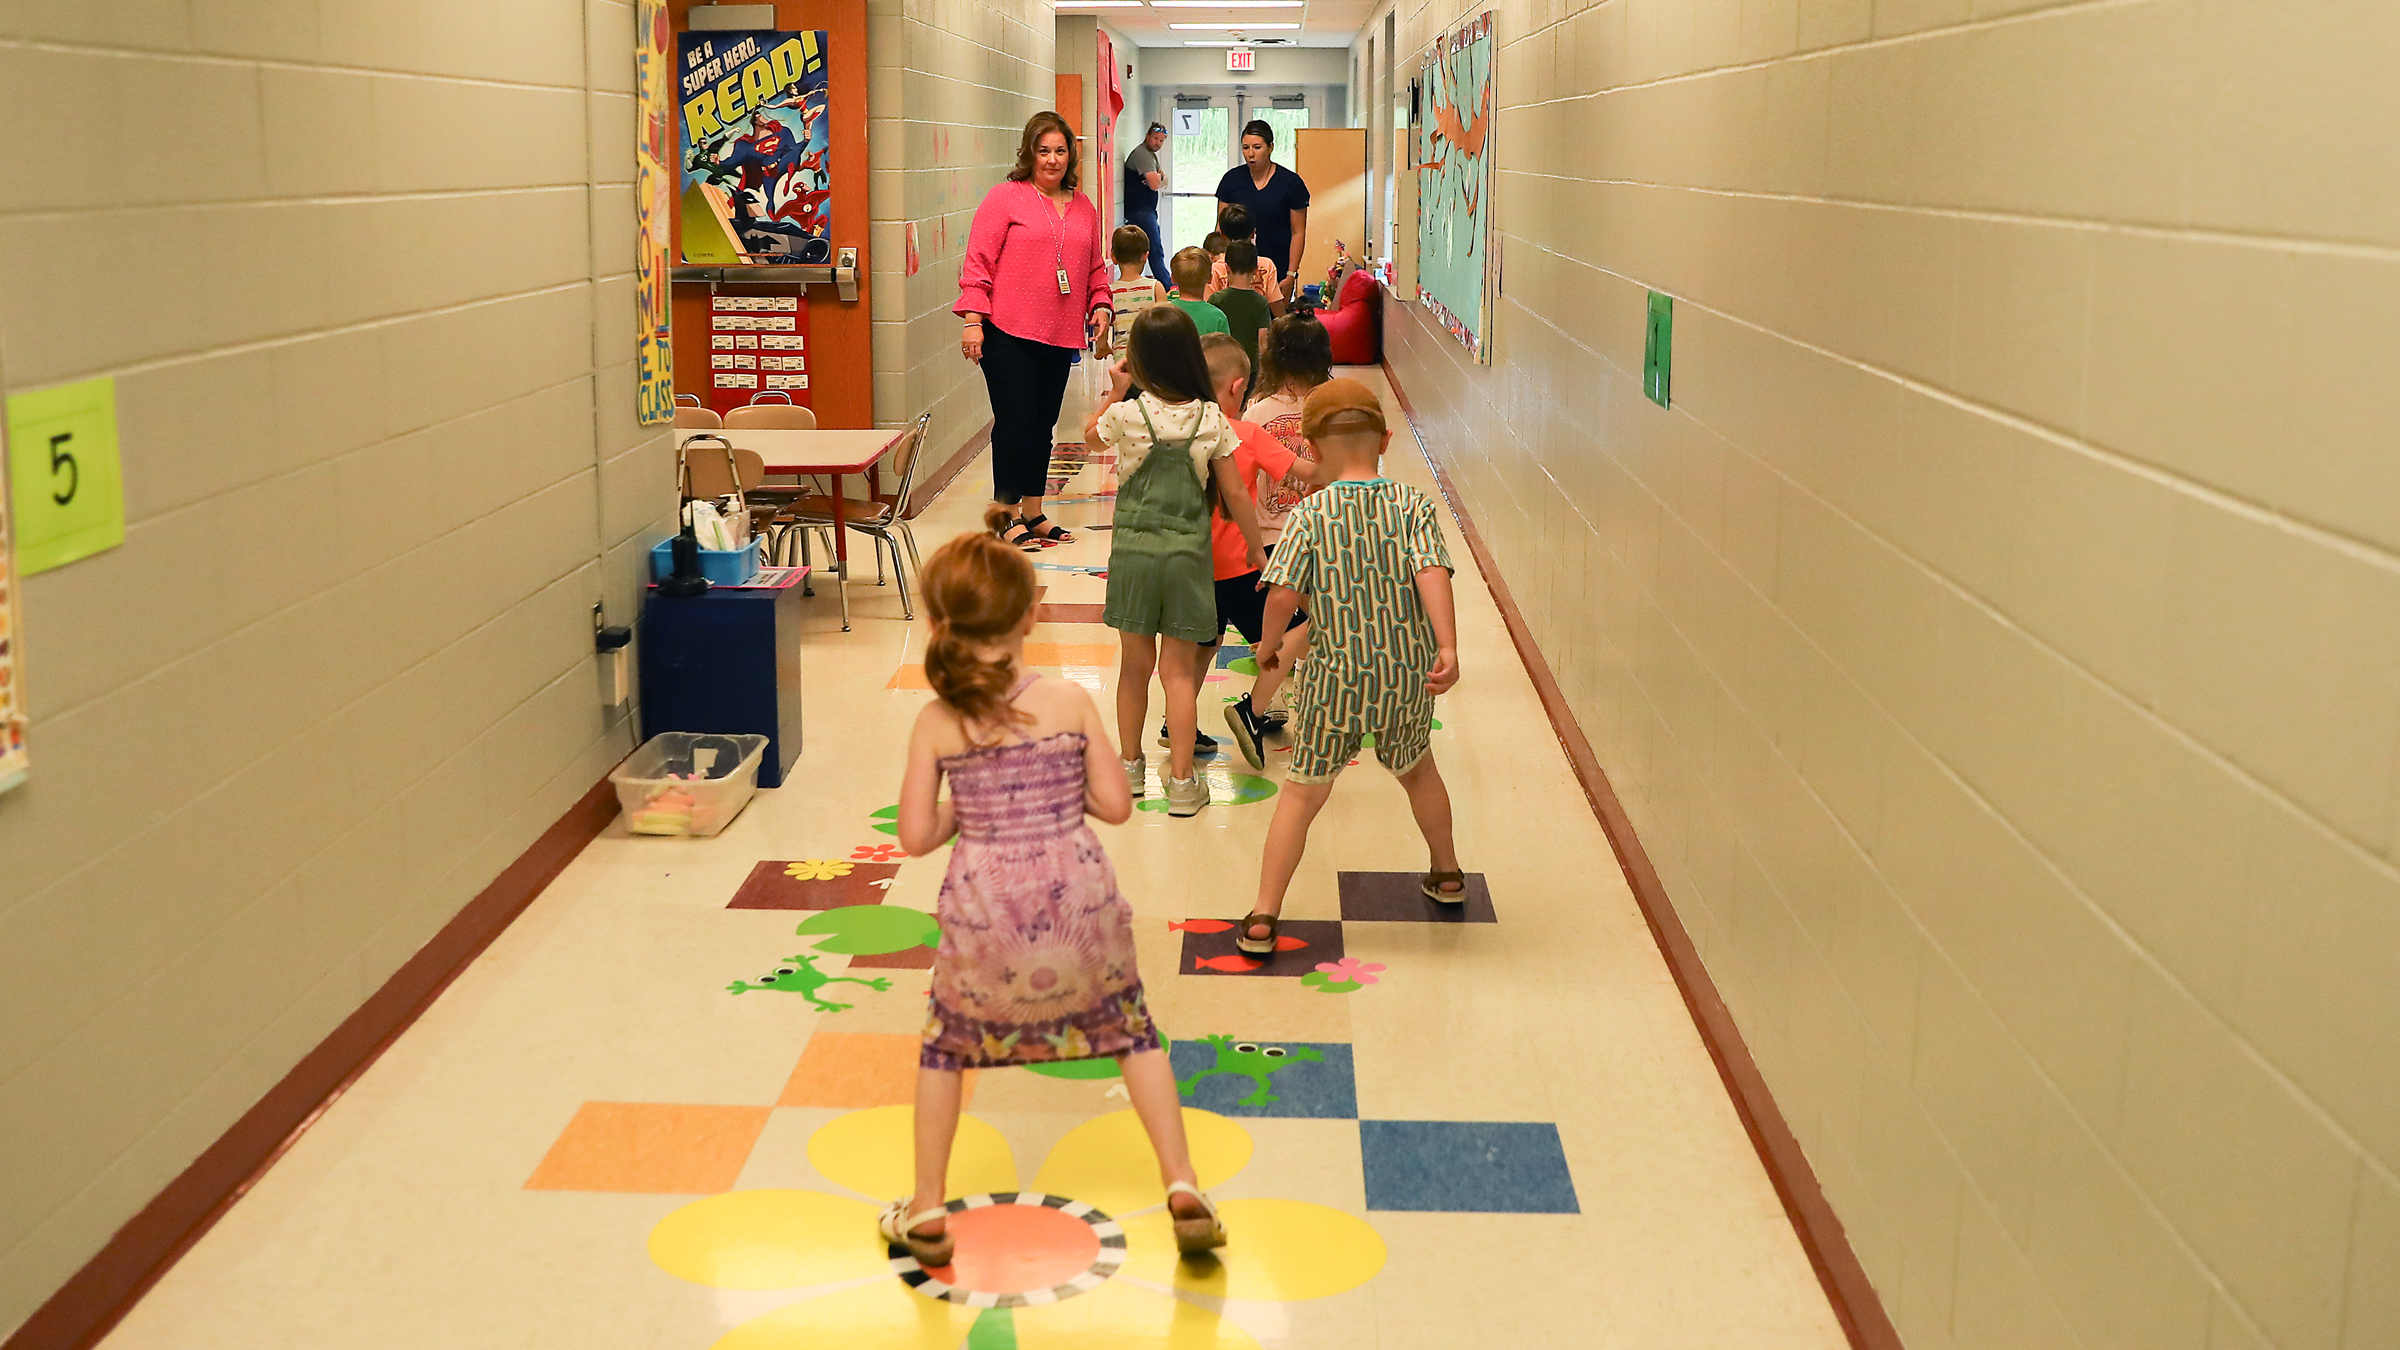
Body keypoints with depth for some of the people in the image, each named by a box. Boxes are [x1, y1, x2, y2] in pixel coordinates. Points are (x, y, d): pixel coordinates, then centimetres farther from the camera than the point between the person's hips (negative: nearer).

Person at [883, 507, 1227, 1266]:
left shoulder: (936, 723, -6)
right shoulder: (1071, 703, -7)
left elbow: (916, 836, -5)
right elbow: (1116, 805, -4)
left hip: (983, 915, 0)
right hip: (1076, 905, 0)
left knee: (944, 1046, 23)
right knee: (1131, 1030, 21)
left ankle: (928, 1216, 28)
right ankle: (1184, 1192, 18)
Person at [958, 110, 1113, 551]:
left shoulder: (1083, 208, 15)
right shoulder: (1005, 198, -3)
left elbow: (1095, 267, 24)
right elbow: (978, 262, -6)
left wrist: (1100, 305, 7)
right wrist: (973, 320, -12)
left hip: (1059, 336, 6)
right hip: (1008, 333, -6)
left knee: (1043, 425, 11)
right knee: (1015, 422, -6)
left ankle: (1033, 512, 21)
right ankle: (1007, 516, 2)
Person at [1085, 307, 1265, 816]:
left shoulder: (1127, 414, -9)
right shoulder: (1212, 420, -6)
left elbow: (1090, 436, 14)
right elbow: (1235, 494, 0)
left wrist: (1116, 391, 12)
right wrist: (1256, 548, 11)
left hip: (1133, 546, 0)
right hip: (1188, 549, 0)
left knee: (1135, 664, 13)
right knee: (1178, 668, 5)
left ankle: (1131, 766, 27)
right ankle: (1181, 781, 3)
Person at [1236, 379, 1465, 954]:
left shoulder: (1309, 514, -9)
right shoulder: (1414, 505, -4)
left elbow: (1282, 594, -15)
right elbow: (1432, 573, -18)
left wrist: (1268, 646, 3)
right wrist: (1448, 649, -24)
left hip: (1335, 678, -2)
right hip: (1409, 675, 2)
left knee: (1301, 793, 7)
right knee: (1417, 769, 29)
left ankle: (1263, 918, 3)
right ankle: (1447, 874, 46)